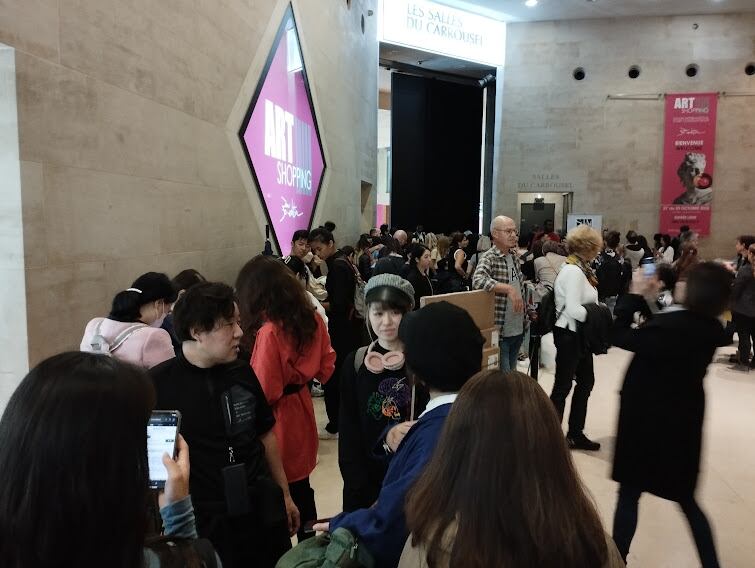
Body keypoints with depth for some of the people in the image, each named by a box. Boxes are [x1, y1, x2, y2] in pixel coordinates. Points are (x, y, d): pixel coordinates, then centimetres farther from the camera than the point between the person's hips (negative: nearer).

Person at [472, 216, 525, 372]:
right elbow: (478, 280, -35)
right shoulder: (489, 258, -15)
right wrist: (509, 289, -37)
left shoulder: (514, 256, 9)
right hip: (499, 331, -8)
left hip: (518, 330, 8)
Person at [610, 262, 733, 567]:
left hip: (647, 420, -6)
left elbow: (620, 336, -20)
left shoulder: (668, 325, -25)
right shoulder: (713, 330, -3)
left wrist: (635, 296, -11)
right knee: (685, 498, 22)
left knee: (629, 492, 9)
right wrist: (653, 301, 8)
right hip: (684, 422, 6)